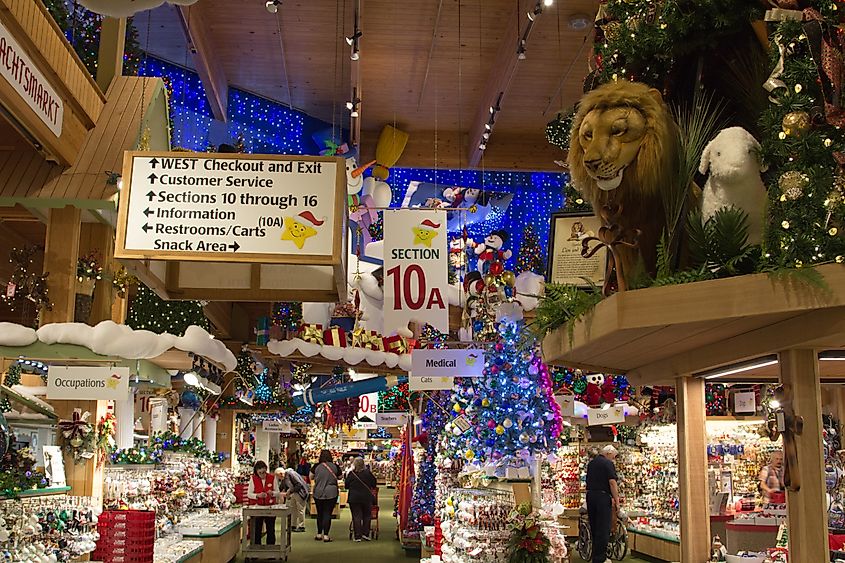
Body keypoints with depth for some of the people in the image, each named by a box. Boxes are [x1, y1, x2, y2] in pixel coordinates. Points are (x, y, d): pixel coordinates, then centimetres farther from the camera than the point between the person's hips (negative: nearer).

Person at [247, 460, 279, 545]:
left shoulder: (272, 478, 1)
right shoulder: (253, 479, -2)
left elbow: (277, 493, 5)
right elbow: (249, 494, -2)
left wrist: (272, 493, -18)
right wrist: (258, 495, -20)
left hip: (270, 507, 1)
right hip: (257, 507, -1)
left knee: (271, 530, 4)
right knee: (257, 530, 2)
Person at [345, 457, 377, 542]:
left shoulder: (351, 474, -9)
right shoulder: (368, 473, -6)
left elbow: (346, 486, 0)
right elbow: (374, 485, 3)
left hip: (354, 498, -1)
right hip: (367, 498, 1)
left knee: (356, 516, 3)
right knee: (367, 516, 15)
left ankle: (358, 536, 2)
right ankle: (365, 533, 11)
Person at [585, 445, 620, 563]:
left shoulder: (591, 463, 16)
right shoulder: (608, 464, -8)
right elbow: (612, 483, -15)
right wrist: (616, 501, -11)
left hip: (590, 496, 8)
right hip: (602, 497, -8)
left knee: (594, 527, 14)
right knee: (603, 529, -3)